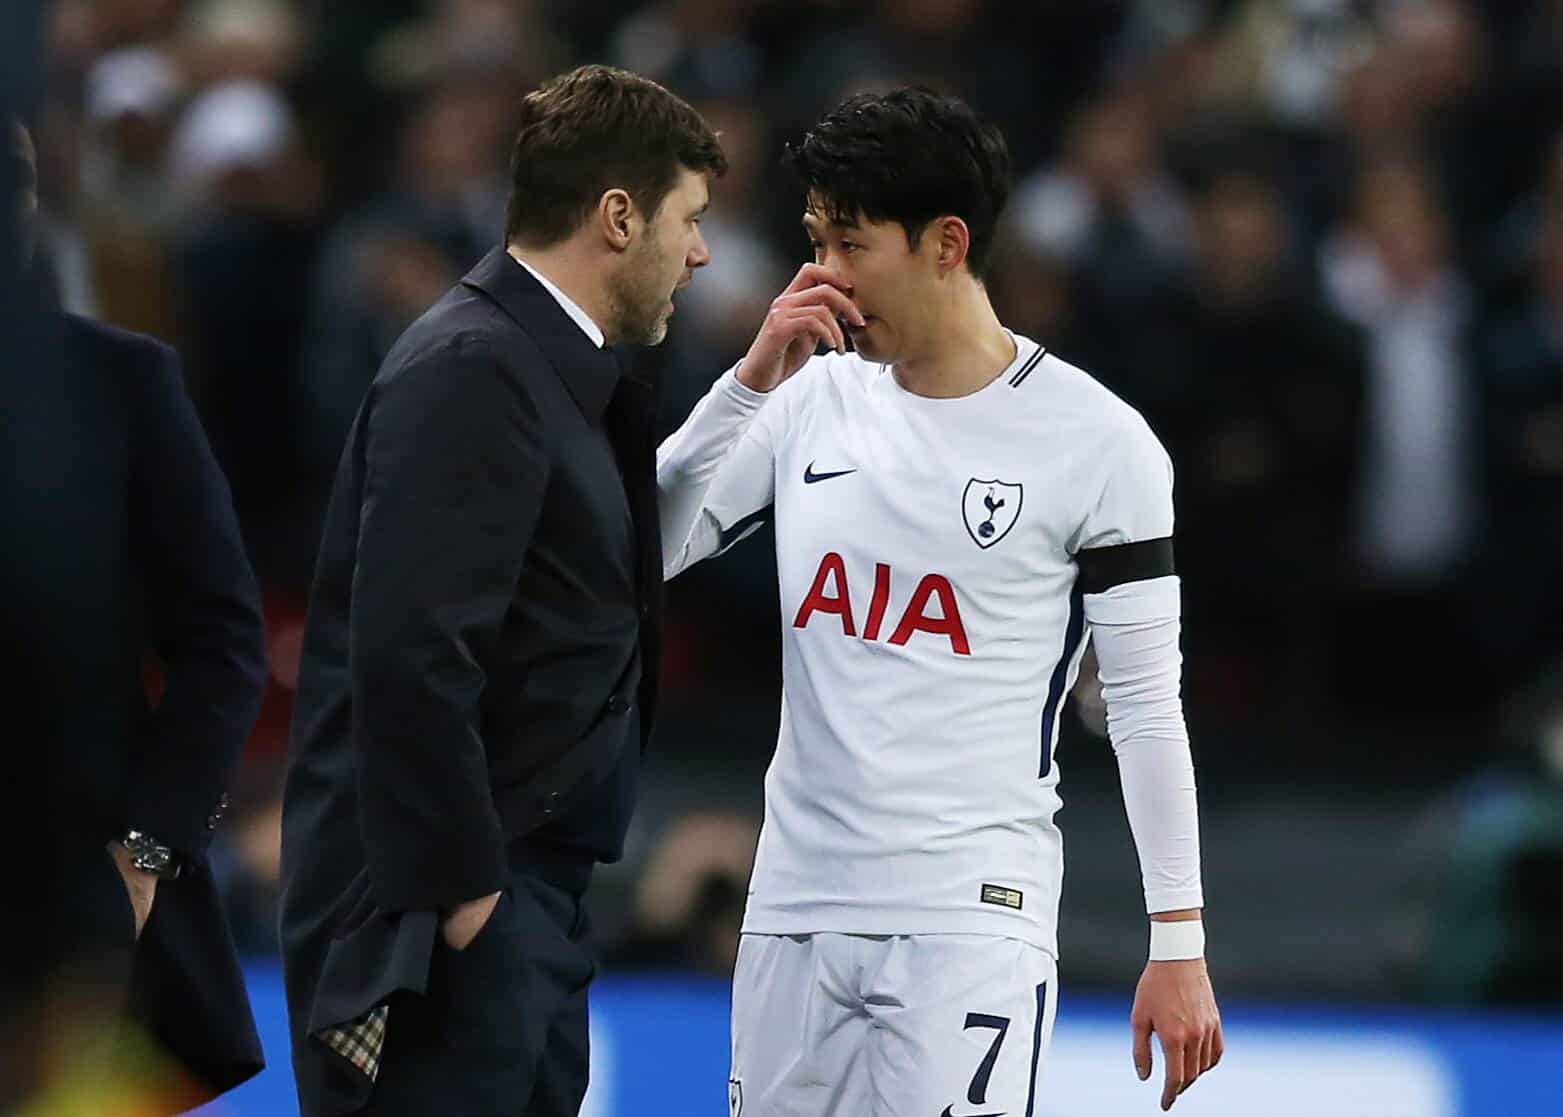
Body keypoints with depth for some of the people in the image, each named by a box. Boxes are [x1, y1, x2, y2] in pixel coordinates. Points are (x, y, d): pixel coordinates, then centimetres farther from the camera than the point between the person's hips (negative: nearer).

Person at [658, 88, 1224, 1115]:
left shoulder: (1096, 442, -5)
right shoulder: (815, 401, 8)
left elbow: (1146, 703, -2)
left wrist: (1179, 942, -4)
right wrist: (751, 379, -4)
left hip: (972, 916, -5)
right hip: (796, 905, 5)